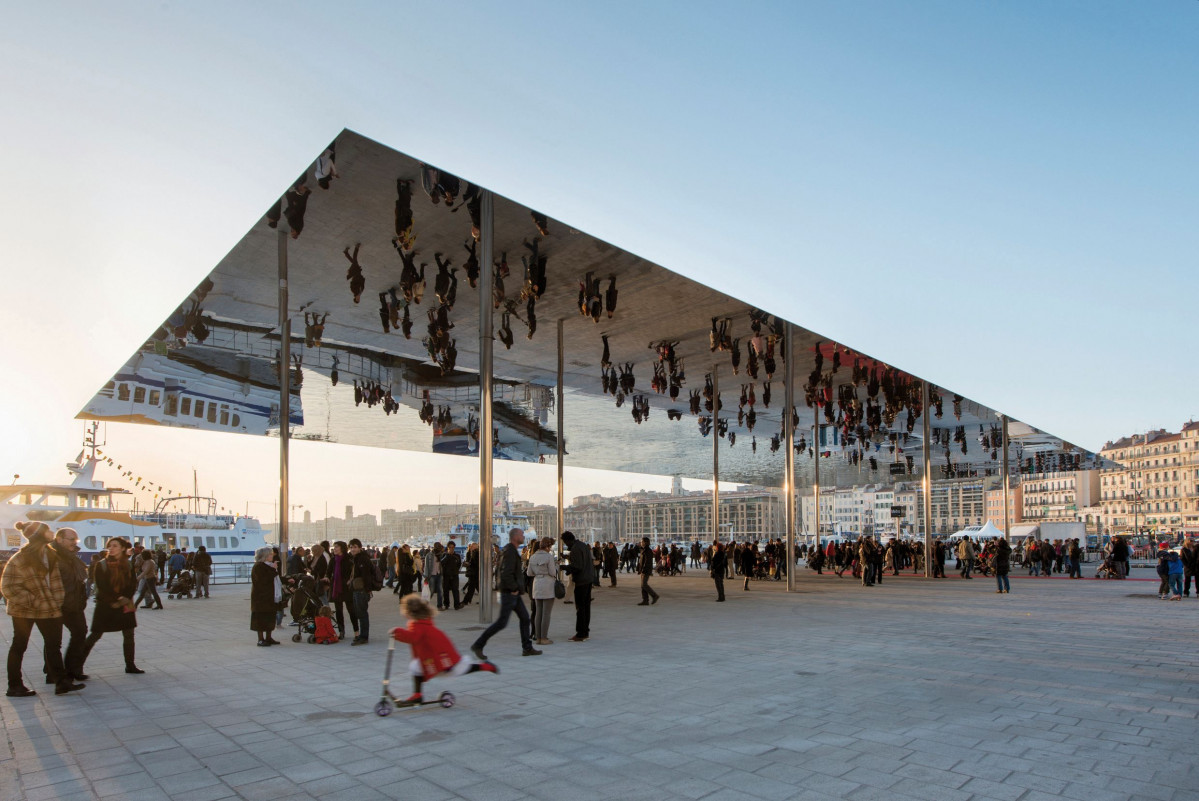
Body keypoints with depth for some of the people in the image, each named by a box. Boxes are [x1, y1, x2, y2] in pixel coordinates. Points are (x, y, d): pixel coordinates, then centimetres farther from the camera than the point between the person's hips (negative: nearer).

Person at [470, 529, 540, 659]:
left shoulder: (512, 551, 14)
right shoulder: (510, 552, -18)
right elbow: (506, 574, -27)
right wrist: (514, 588, -18)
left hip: (514, 592, 10)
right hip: (509, 593, -10)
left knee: (524, 618, 11)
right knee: (502, 622, -7)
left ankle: (527, 648, 16)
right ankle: (478, 645, 0)